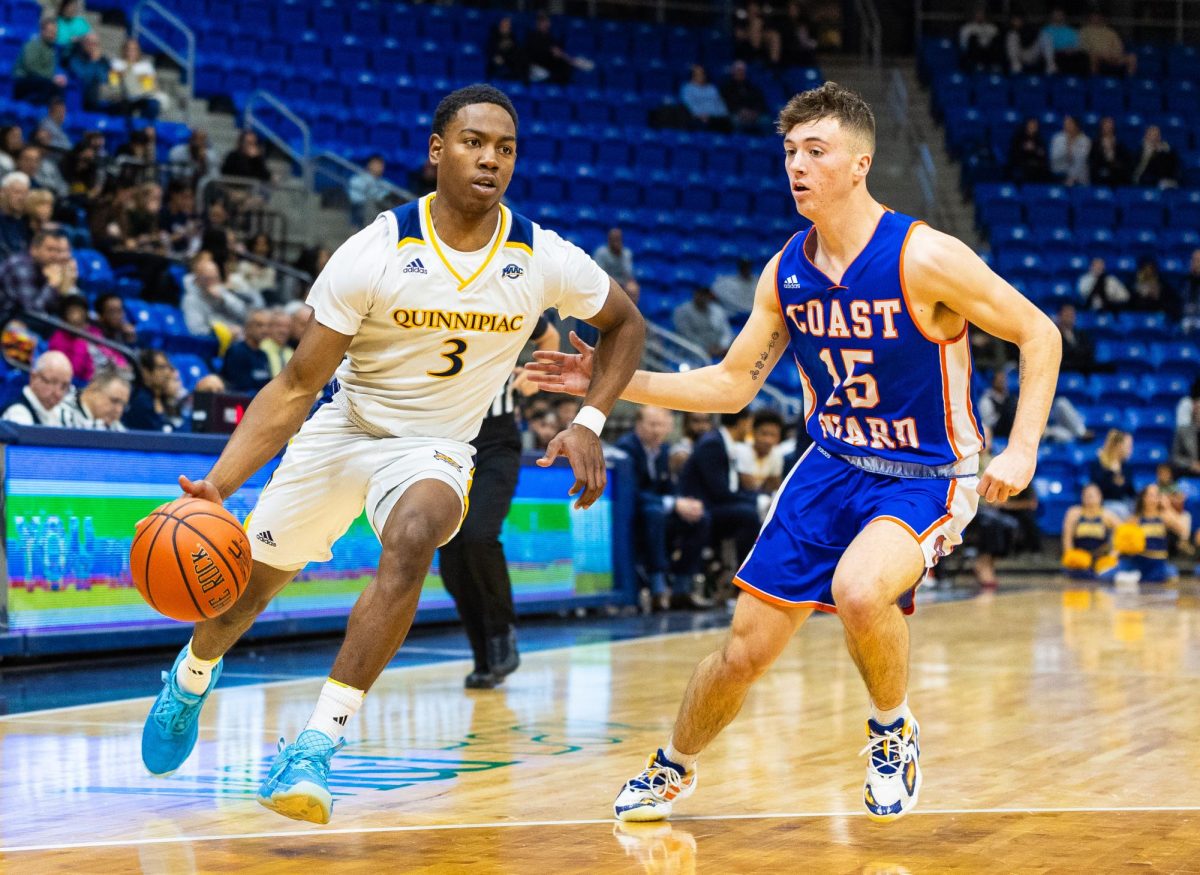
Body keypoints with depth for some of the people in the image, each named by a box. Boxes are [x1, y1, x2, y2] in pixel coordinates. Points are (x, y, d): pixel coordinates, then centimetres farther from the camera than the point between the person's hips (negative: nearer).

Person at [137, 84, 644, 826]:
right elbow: (296, 389, -18)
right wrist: (218, 485, -29)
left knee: (412, 540, -35)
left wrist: (589, 423, -10)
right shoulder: (374, 256, -21)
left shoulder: (545, 261, -15)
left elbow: (626, 323, 5)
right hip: (343, 430, 1)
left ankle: (318, 744, -31)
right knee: (251, 582, 13)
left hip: (434, 447, 0)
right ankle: (191, 680, 50)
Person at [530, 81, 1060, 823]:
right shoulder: (787, 272, -1)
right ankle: (674, 768, 33)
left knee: (858, 591, -36)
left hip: (925, 477, -5)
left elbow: (1039, 333, -11)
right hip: (830, 468, 5)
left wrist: (1021, 451, -19)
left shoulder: (923, 257, -19)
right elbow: (731, 384, 10)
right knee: (746, 650, 5)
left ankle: (895, 731, -5)